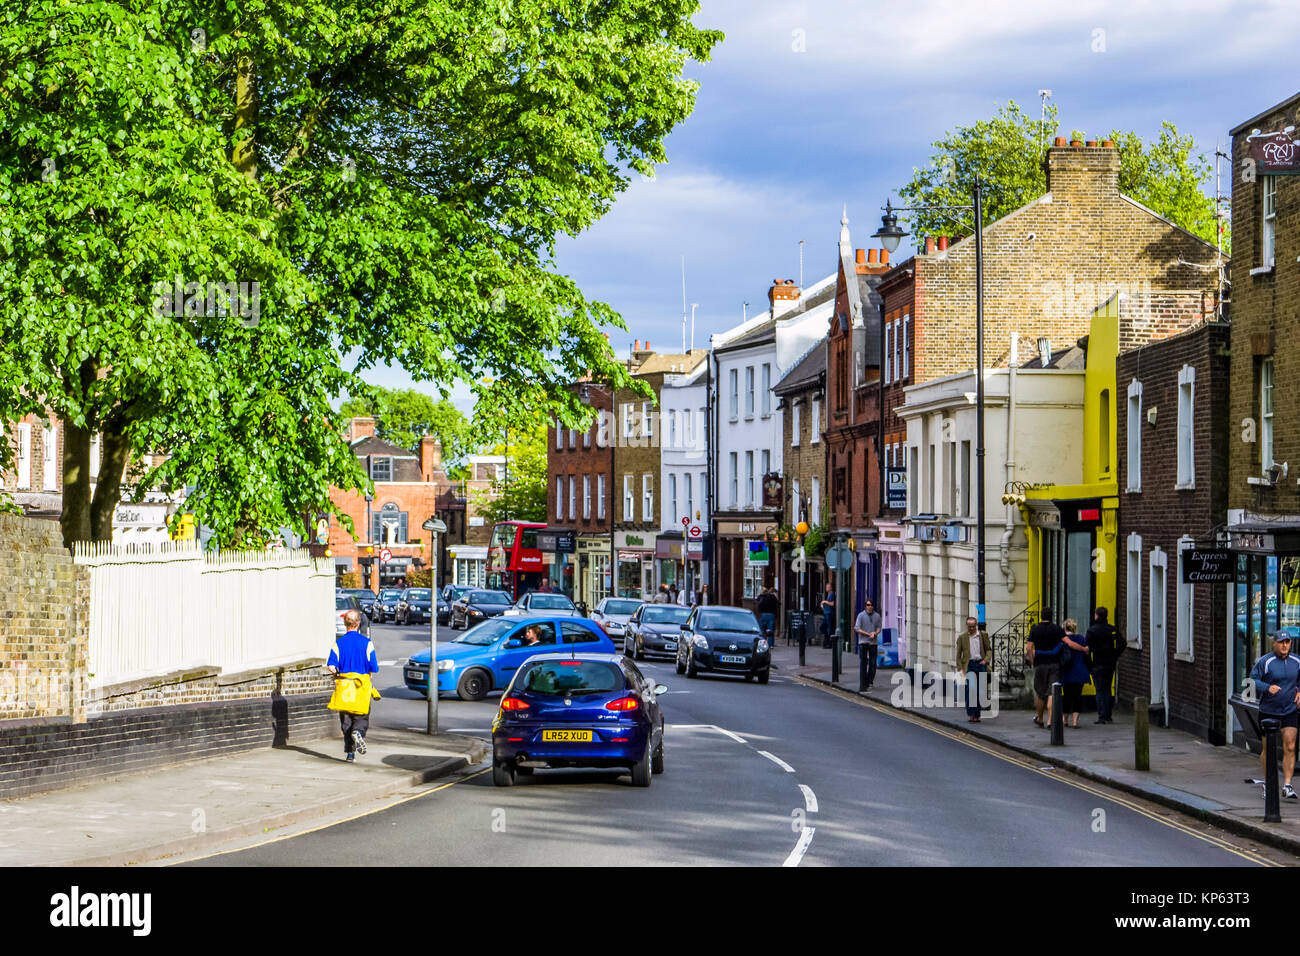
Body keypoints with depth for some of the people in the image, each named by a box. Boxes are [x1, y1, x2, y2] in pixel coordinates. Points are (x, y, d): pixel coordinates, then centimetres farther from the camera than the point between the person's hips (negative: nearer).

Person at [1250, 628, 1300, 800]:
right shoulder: (1264, 662, -11)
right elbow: (1252, 680, -9)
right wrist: (1268, 687, -25)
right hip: (1268, 710, -2)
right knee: (1268, 748, 7)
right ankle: (1267, 784, 23)